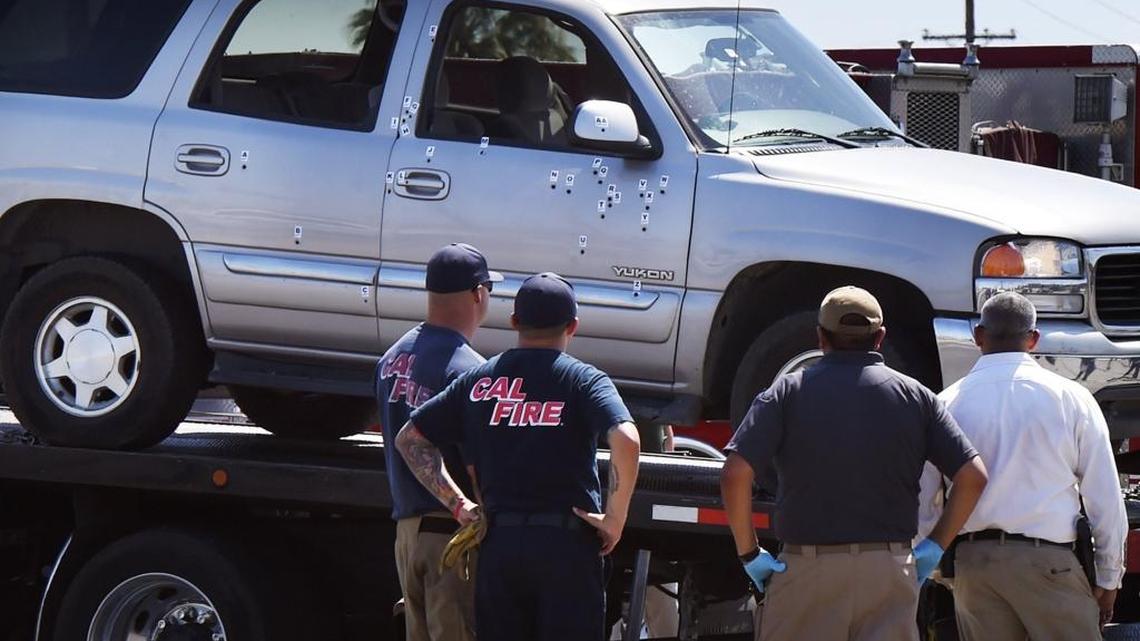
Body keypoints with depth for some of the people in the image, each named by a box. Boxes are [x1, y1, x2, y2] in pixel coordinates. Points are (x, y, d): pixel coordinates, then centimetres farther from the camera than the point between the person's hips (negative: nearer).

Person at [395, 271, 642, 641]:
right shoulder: (584, 380, -2)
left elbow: (409, 438, 13)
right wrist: (615, 519, -10)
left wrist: (458, 504, 11)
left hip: (498, 543, 4)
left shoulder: (479, 382, 11)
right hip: (566, 542, -4)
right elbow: (626, 441, -19)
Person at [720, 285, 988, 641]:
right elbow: (973, 476, 0)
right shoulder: (914, 395, 6)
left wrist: (749, 554, -1)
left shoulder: (788, 392, 1)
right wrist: (935, 547, 7)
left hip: (808, 568, -1)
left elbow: (735, 475, -10)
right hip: (891, 569, 1)